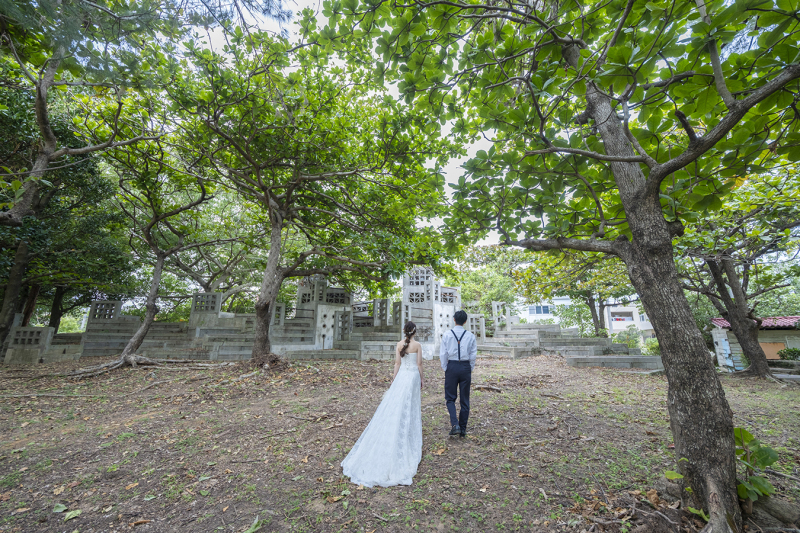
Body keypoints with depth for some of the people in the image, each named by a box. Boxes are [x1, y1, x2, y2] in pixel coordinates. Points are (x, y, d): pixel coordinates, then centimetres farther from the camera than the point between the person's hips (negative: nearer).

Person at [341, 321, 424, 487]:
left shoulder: (399, 344, -2)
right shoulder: (417, 345, -7)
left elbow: (397, 363, -1)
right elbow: (419, 364, -5)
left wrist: (394, 378, 8)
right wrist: (422, 379, 8)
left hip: (401, 376, 2)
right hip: (413, 376, -2)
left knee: (396, 406, 9)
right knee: (410, 408, 9)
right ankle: (410, 436, 21)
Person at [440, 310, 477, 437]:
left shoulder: (447, 335, -6)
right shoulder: (471, 336, -3)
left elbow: (443, 354, -5)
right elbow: (473, 355, 0)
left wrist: (445, 369, 7)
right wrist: (470, 369, 12)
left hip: (452, 366, -1)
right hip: (466, 366, 2)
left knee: (450, 398, 12)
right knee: (465, 400, 13)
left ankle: (455, 424, -5)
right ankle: (463, 429, 21)